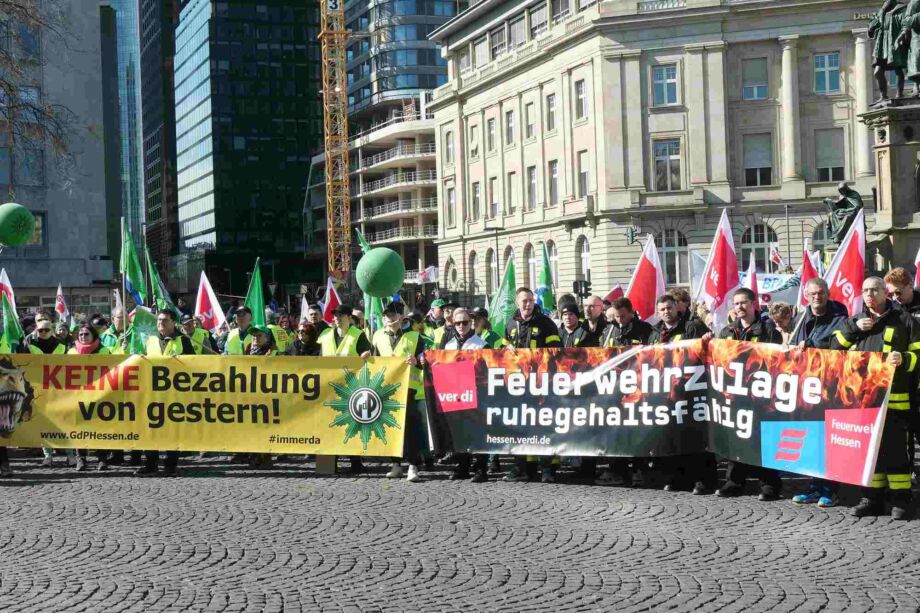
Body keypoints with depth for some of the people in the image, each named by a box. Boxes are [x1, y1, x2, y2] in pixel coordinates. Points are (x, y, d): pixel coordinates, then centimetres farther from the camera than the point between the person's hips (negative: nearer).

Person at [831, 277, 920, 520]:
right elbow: (834, 346, 13)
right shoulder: (856, 321, 17)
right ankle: (872, 498, 17)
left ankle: (900, 500, 3)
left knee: (895, 450, -4)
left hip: (893, 398, -4)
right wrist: (854, 327, -2)